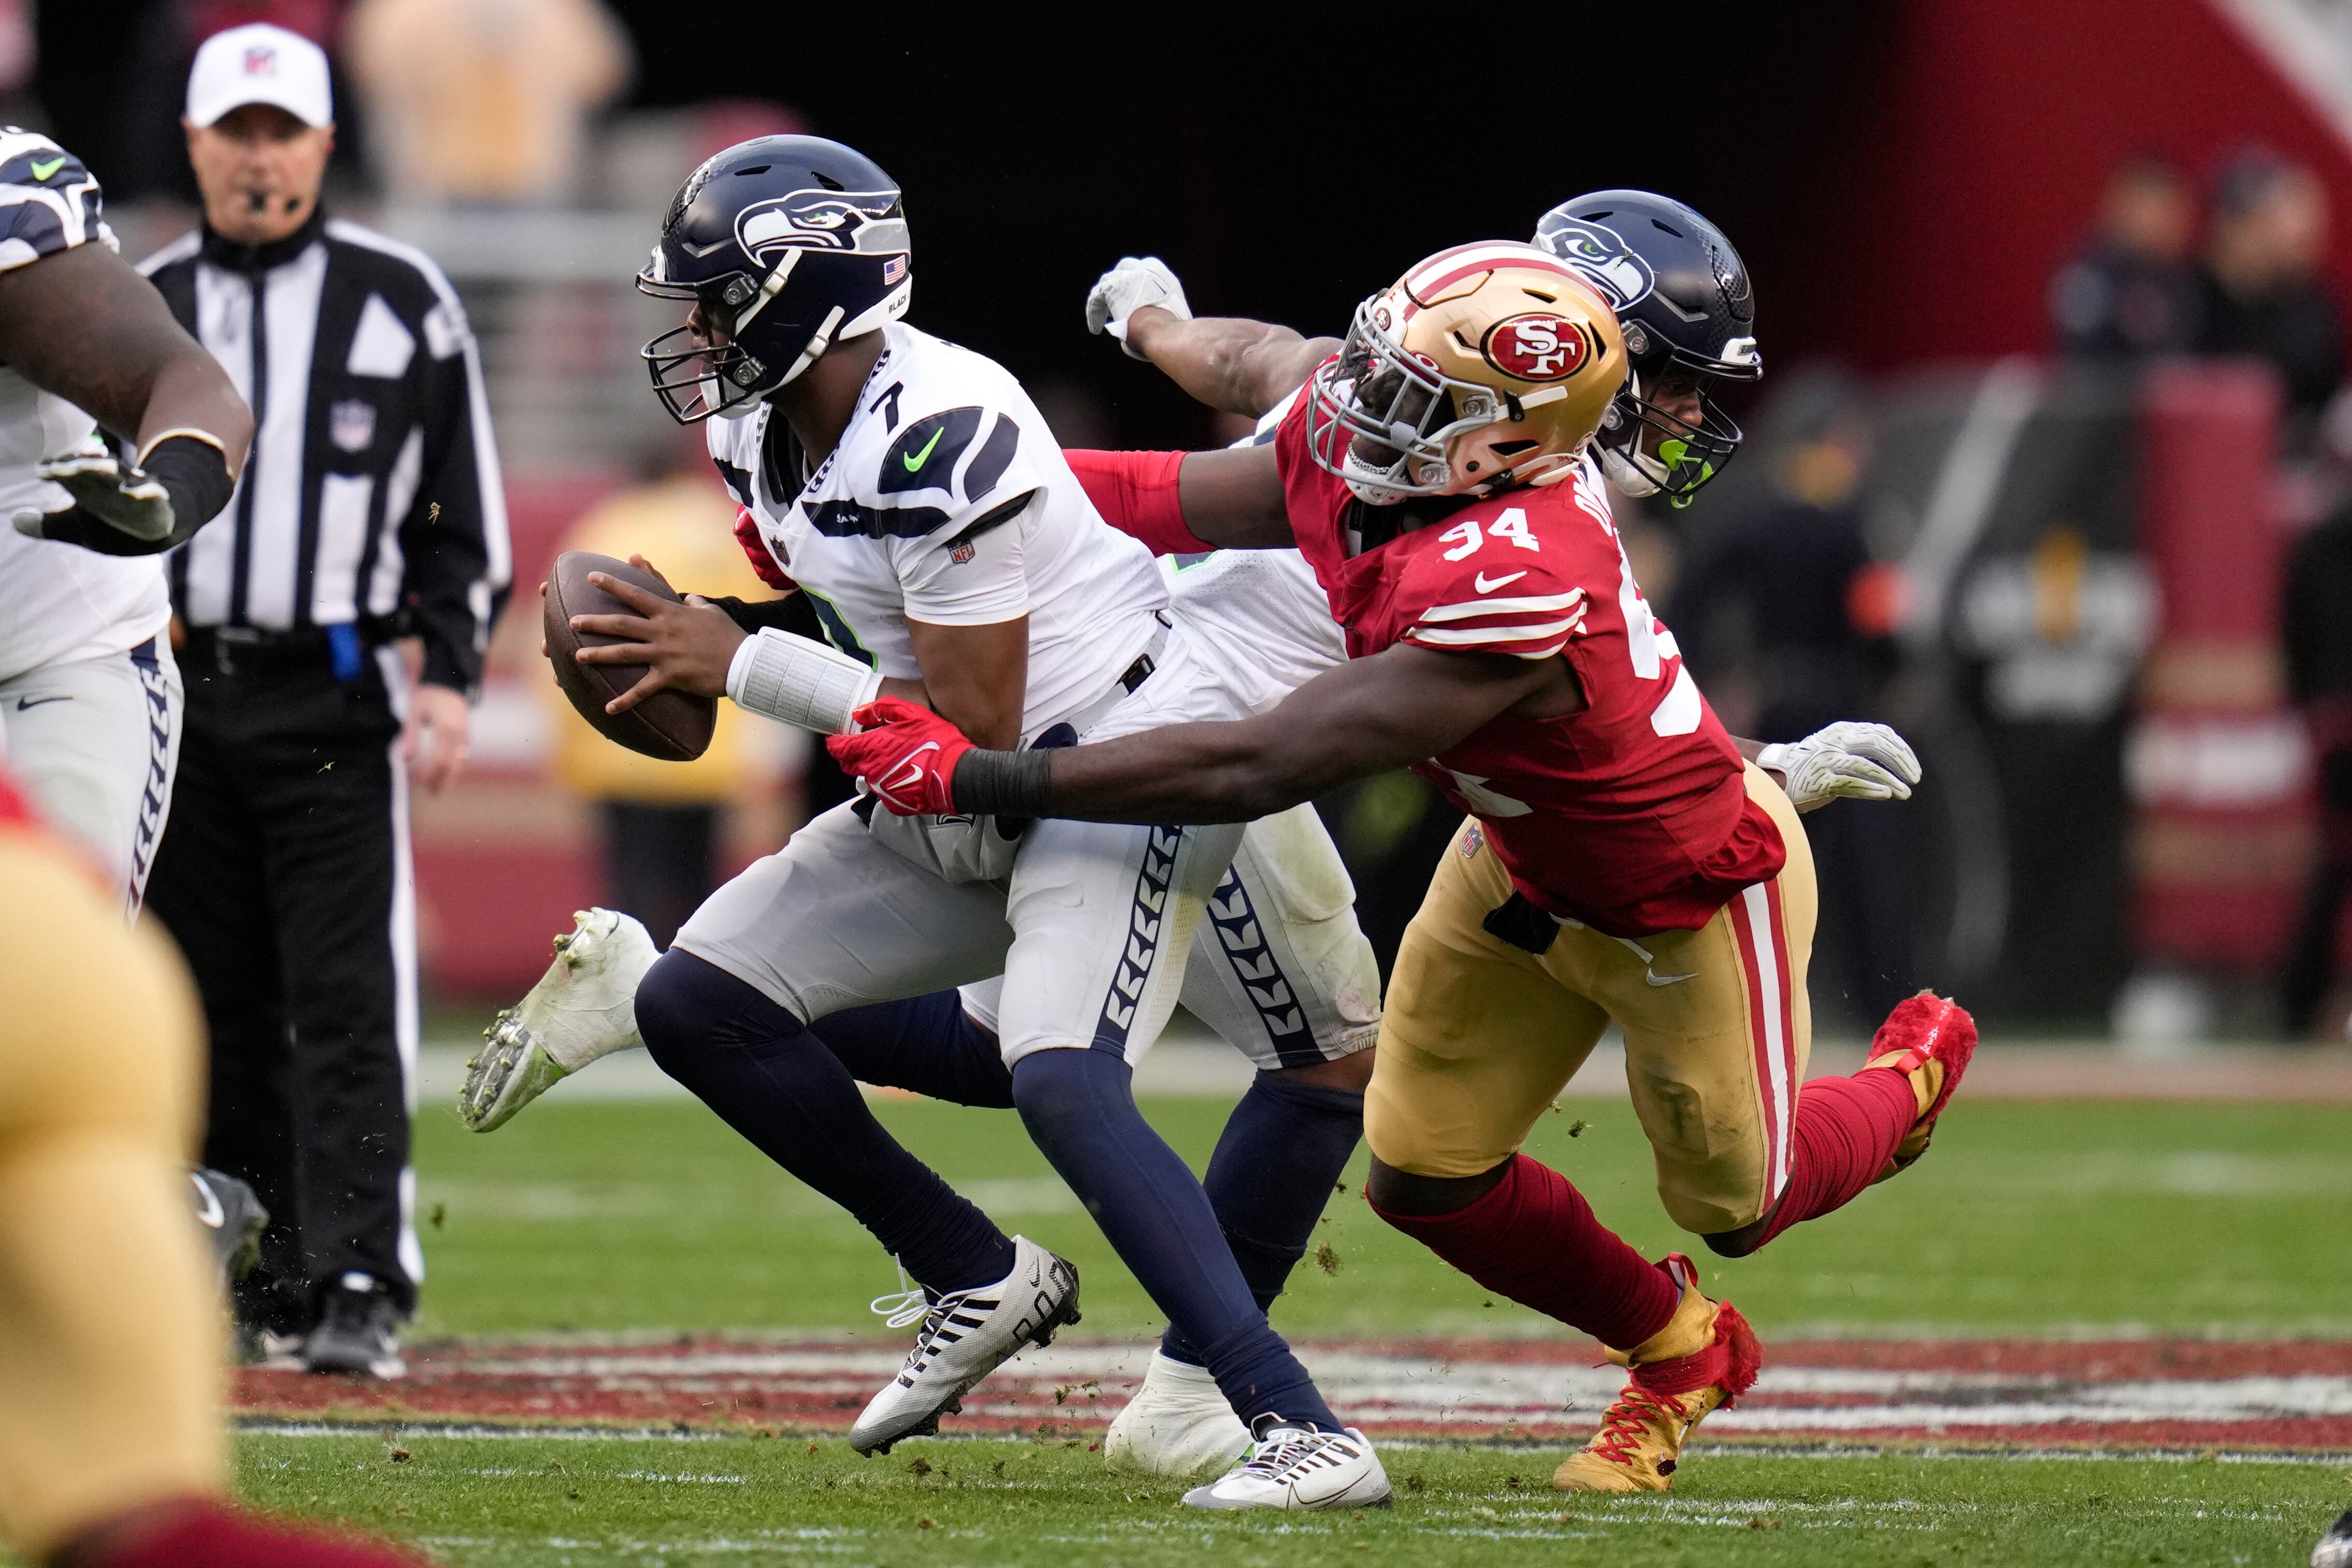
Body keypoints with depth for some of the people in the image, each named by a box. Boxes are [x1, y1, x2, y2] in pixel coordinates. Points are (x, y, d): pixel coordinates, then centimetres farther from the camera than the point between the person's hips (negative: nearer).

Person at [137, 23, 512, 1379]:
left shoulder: (404, 301, 4)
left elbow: (464, 514, 6)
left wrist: (452, 677, -4)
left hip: (337, 699, -3)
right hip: (180, 696, 3)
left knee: (347, 1008, -11)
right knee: (216, 1010, 6)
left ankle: (357, 1290, -16)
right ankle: (260, 1284, 15)